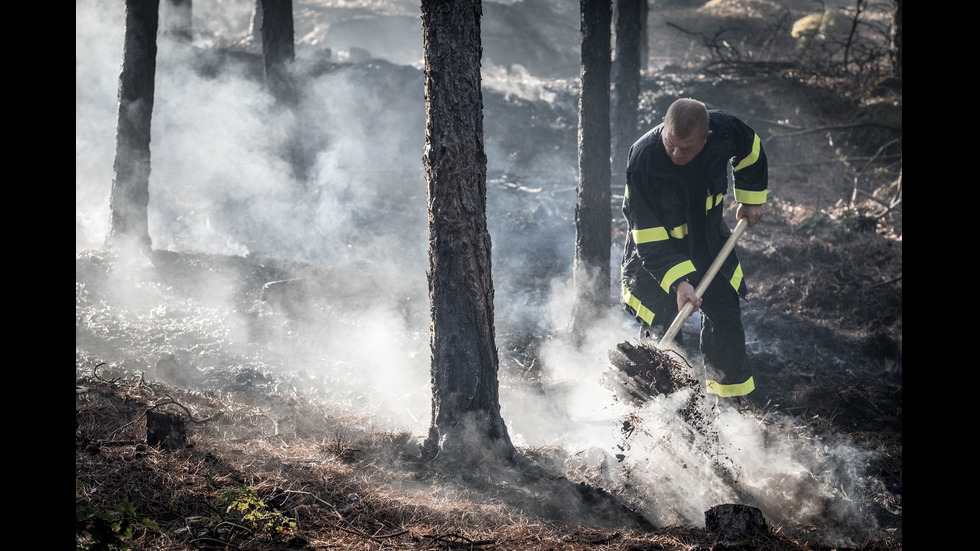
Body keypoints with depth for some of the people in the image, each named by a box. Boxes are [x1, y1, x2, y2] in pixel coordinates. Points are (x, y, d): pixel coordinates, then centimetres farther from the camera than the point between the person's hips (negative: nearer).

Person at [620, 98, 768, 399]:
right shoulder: (642, 160, -36)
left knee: (726, 317, 10)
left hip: (707, 237, 4)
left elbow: (750, 151, 3)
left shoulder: (725, 130, -26)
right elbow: (650, 237, -32)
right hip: (657, 242, -4)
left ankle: (732, 396, 28)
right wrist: (678, 280, -40)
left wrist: (751, 198, 9)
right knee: (662, 330, -10)